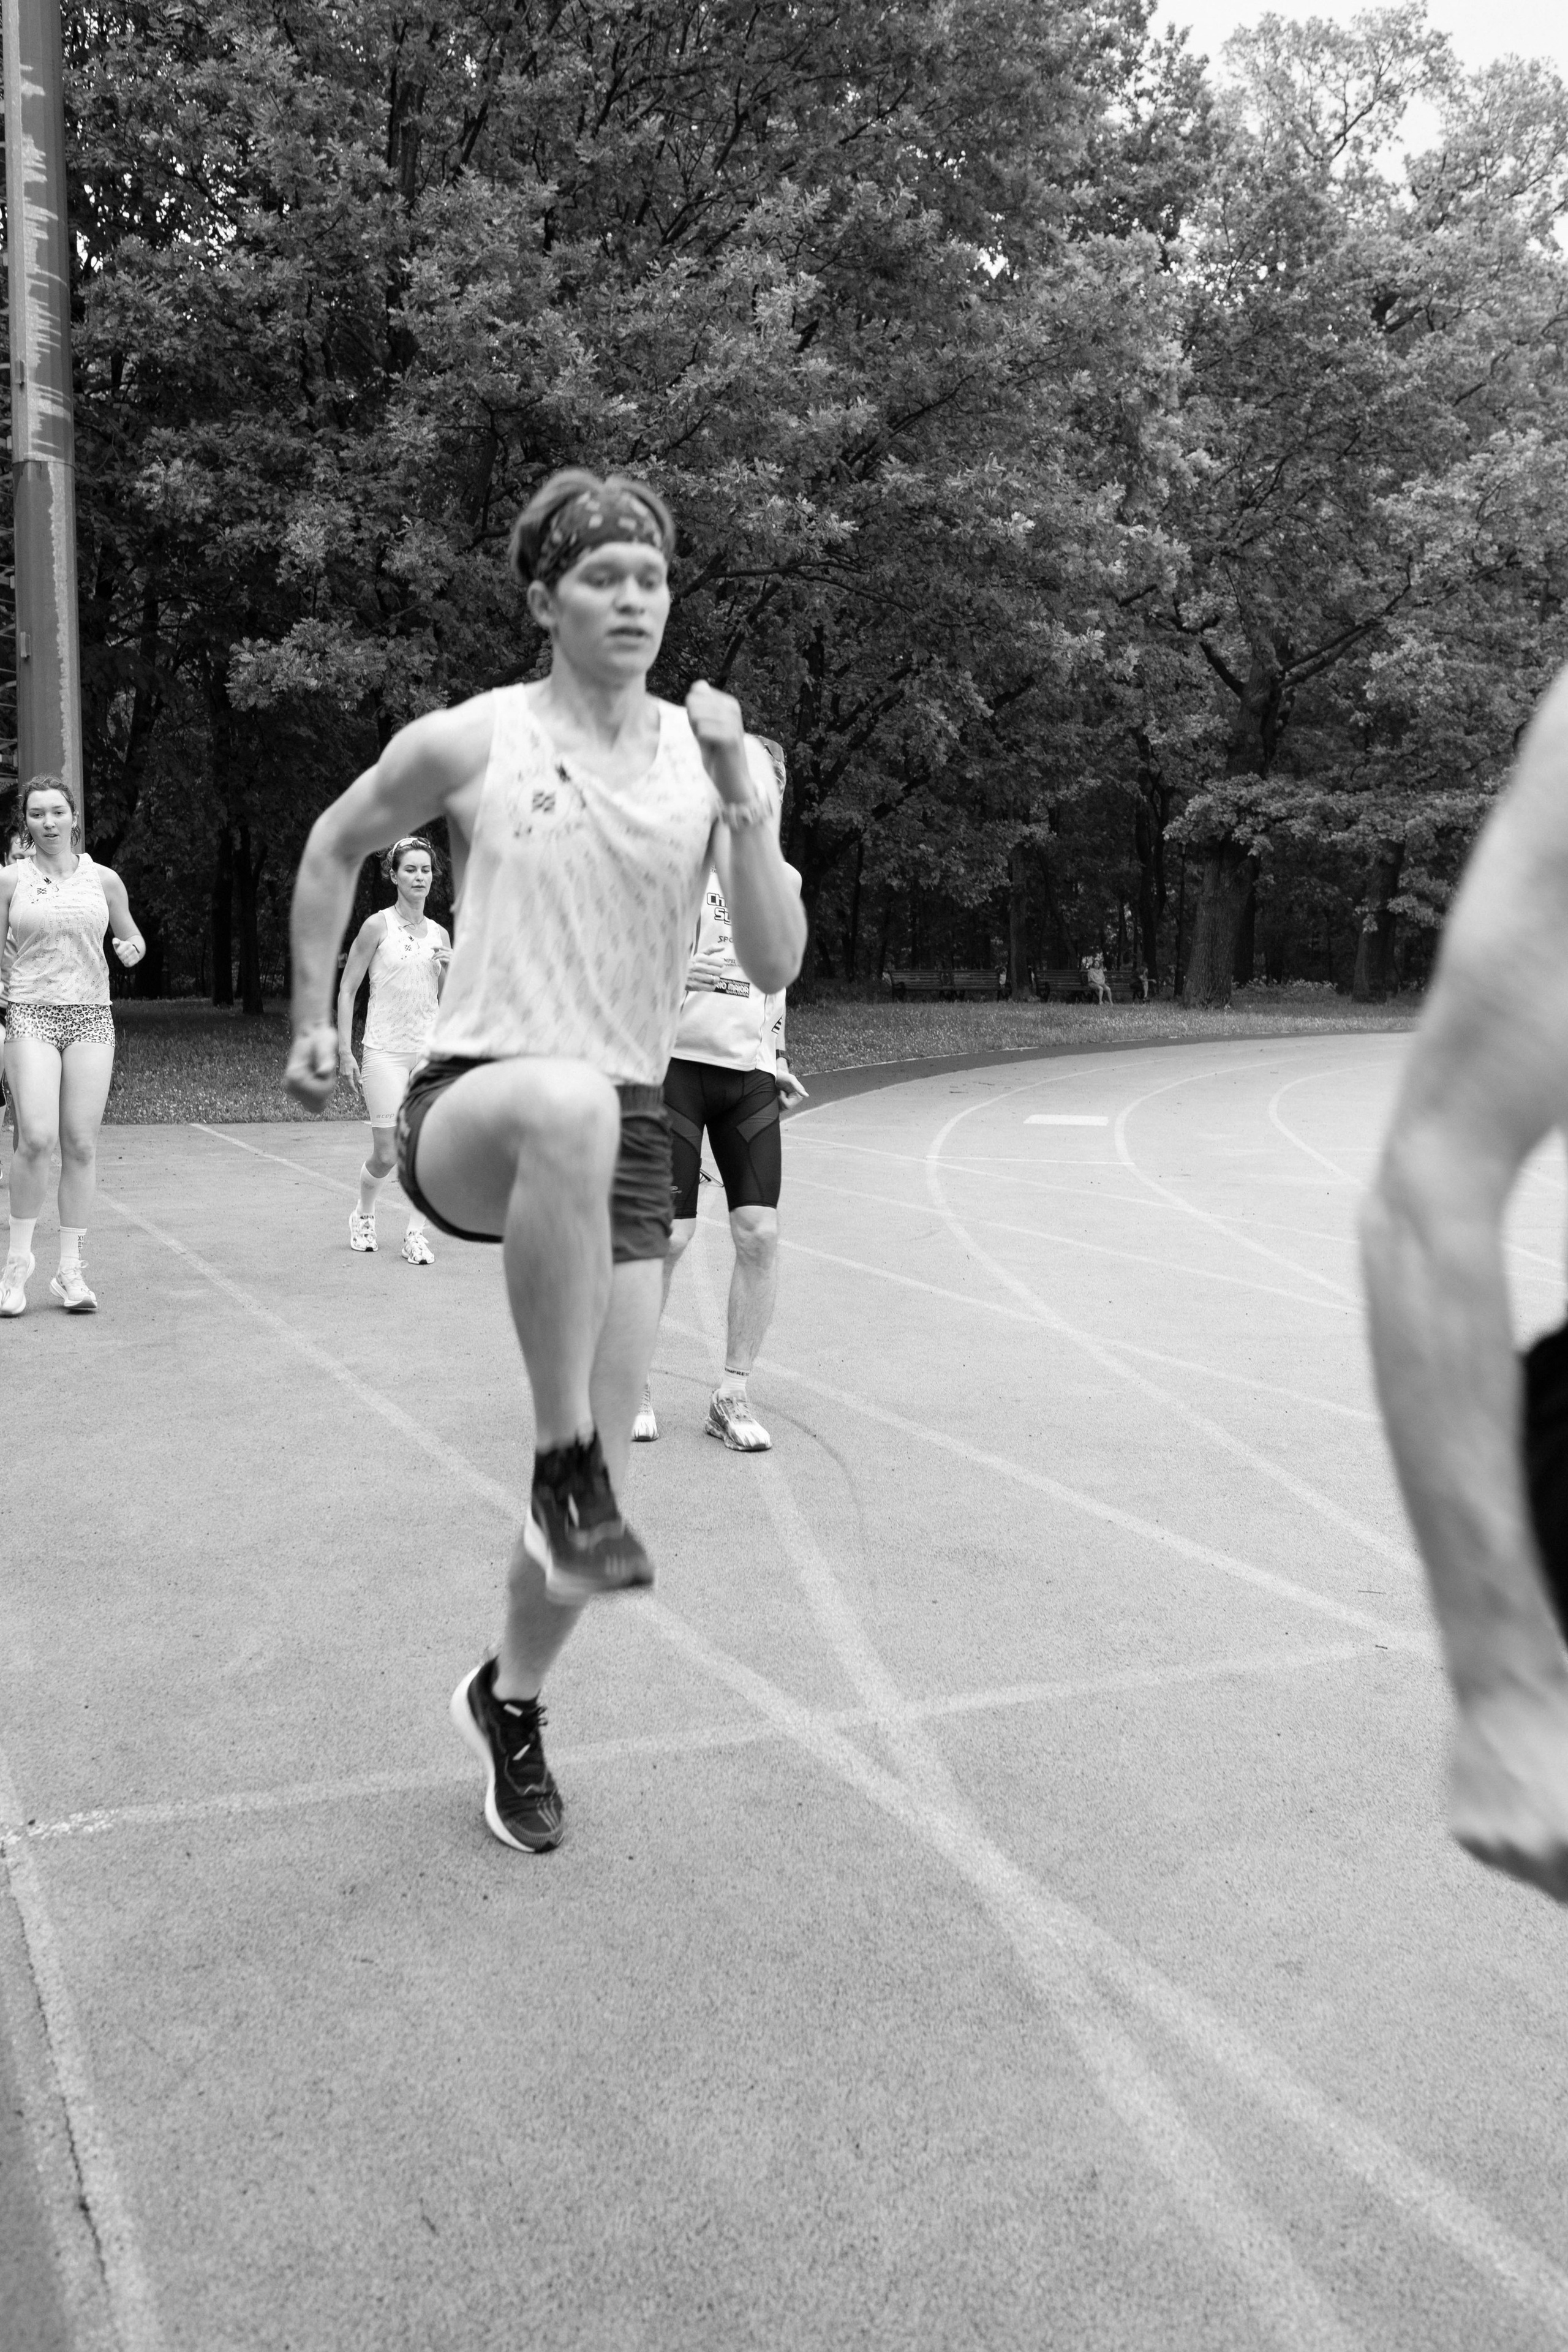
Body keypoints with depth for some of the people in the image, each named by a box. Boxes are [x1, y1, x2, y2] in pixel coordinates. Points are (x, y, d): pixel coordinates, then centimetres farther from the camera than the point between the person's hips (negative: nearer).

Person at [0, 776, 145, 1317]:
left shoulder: (103, 880, 9)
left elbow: (132, 936, 22)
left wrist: (133, 948, -2)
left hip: (90, 1015, 2)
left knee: (81, 1145, -1)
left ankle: (70, 1270, 8)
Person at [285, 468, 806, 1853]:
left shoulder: (718, 759, 4)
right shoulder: (472, 742, -1)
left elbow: (777, 967, -3)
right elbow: (336, 846, 16)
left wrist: (746, 804, -15)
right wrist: (314, 1019, 15)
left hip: (627, 1137, 3)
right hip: (468, 1113, -3)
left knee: (593, 1477, 2)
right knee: (570, 1101, -42)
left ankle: (509, 1704, 31)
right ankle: (567, 1468, -26)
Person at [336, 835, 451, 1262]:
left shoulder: (440, 934, 10)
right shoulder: (378, 926, -3)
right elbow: (347, 990, 0)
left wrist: (449, 970, -4)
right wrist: (345, 1051, -5)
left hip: (430, 1050, 4)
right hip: (384, 1051, -4)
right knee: (387, 1154, -3)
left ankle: (415, 1234, 5)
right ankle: (363, 1216, 26)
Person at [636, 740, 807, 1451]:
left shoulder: (784, 878, 14)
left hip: (749, 1071, 5)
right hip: (676, 1060, -4)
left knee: (760, 1229, -5)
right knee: (667, 1234, -6)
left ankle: (732, 1394, 9)